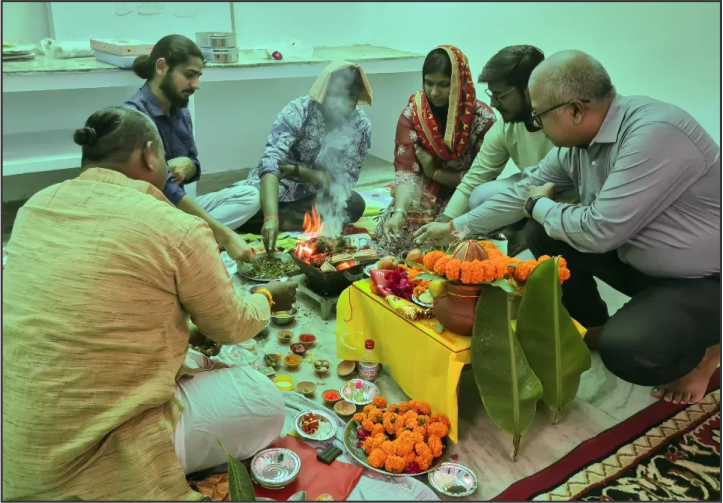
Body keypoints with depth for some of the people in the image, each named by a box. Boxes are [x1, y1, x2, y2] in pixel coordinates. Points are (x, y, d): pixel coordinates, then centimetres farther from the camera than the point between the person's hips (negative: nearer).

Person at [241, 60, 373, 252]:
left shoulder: (362, 127, -13)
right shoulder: (298, 111, -24)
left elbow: (346, 179, -13)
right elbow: (270, 162, -36)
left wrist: (295, 170, -24)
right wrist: (271, 217, -51)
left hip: (316, 195, 4)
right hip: (274, 189, -3)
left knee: (355, 205, -27)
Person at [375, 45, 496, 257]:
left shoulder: (482, 118, -13)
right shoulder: (412, 113, -9)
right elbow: (405, 169, -18)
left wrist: (436, 172, -14)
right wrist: (399, 212, -34)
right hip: (423, 197, 2)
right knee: (395, 236, -22)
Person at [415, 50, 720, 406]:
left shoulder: (654, 135, -32)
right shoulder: (577, 140, -6)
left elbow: (599, 231, -31)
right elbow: (524, 191, 5)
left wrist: (540, 206, -12)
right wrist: (456, 227, 7)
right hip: (639, 257, 7)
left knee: (624, 351, -29)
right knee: (541, 234, -3)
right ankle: (594, 327, 16)